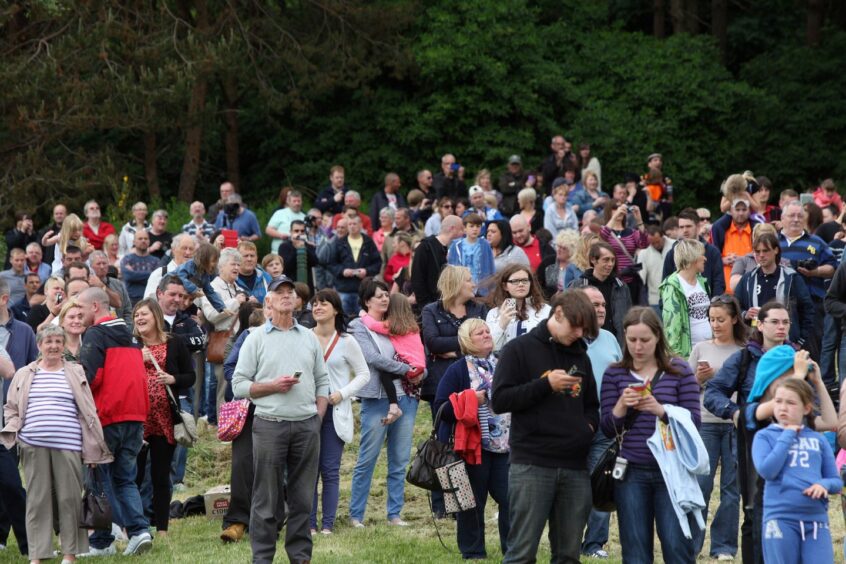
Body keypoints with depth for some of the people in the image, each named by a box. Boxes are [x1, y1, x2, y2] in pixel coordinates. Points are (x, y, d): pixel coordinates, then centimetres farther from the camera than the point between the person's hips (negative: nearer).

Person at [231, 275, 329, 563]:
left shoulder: (309, 337, 14)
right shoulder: (256, 339, 3)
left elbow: (322, 381, 15)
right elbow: (239, 385, -1)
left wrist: (318, 416, 4)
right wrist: (273, 387, -12)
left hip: (307, 426, 3)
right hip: (270, 424, -3)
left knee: (302, 497, 7)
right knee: (266, 498, 0)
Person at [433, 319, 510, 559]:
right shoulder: (457, 370, -3)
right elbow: (441, 407, -10)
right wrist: (471, 400, -18)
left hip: (504, 445, 4)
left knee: (509, 499, 1)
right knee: (473, 503, 3)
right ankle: (473, 552, 13)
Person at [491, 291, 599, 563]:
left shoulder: (579, 355, 17)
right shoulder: (520, 349, 0)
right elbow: (499, 400, -8)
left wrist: (590, 425, 7)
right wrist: (546, 384, -13)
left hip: (575, 467, 6)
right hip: (532, 465, -6)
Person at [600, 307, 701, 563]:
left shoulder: (680, 371, 1)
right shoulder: (614, 374, 6)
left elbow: (694, 421, -4)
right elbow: (608, 429, 3)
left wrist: (660, 410, -20)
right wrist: (621, 406, -16)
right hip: (631, 473, 2)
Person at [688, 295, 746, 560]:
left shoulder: (746, 352, 4)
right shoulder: (701, 349, 9)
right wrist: (699, 378, -7)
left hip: (736, 424, -1)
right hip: (705, 423, 1)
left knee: (731, 487, 3)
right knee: (700, 484, -4)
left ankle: (723, 546, 11)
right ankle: (690, 544, 4)